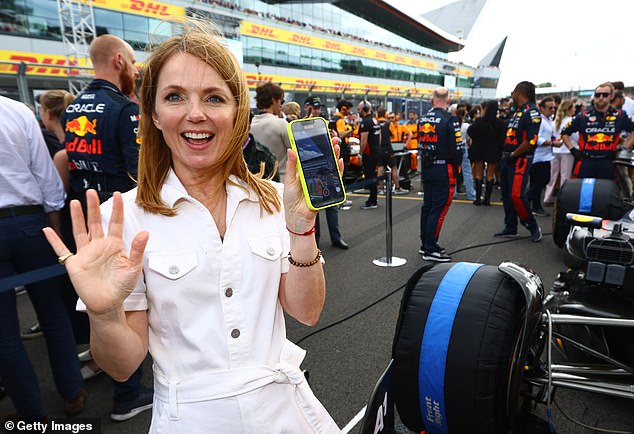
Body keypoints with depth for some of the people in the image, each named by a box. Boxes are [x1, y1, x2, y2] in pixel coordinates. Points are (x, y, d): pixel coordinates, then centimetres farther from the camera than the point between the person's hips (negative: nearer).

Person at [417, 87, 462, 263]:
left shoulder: (422, 119, 7)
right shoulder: (450, 120, -13)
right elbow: (457, 148, -14)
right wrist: (456, 167, 2)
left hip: (426, 168, 7)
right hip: (443, 170, -7)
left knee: (427, 206, 15)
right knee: (439, 209, -3)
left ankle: (425, 244, 25)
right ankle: (431, 250, 0)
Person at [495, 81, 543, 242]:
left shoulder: (531, 112, -11)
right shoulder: (517, 112, 18)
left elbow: (531, 141, -20)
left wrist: (513, 155, -15)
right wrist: (504, 155, 11)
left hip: (520, 160, -9)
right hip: (507, 159, 9)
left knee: (516, 195, -15)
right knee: (506, 195, 11)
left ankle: (533, 227, 3)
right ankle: (510, 228, 21)